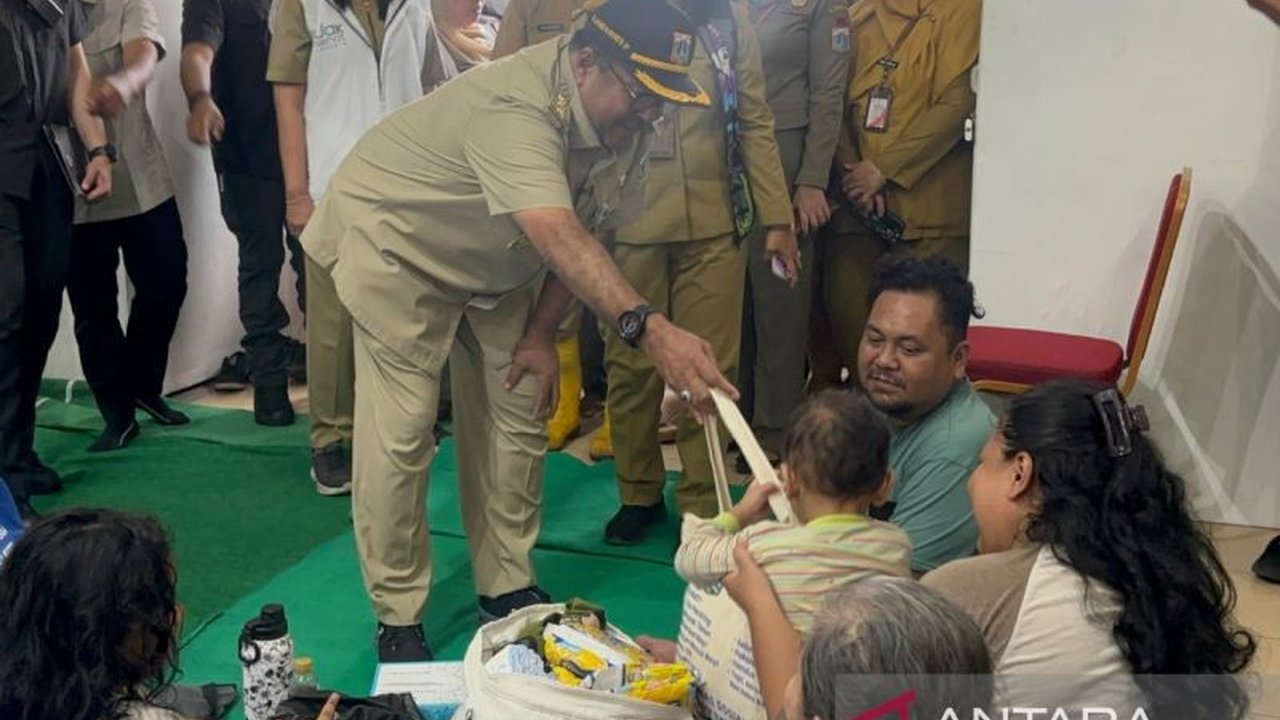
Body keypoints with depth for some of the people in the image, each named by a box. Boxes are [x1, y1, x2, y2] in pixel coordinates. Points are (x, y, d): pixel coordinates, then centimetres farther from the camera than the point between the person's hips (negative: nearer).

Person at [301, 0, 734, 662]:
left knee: (518, 420, 7)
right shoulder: (514, 109, -39)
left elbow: (587, 232, -2)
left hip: (494, 269, 8)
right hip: (395, 242, -7)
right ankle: (397, 618, 6)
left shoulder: (625, 124, -13)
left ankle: (508, 586, 23)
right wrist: (648, 328, -64)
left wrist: (541, 333, -5)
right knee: (399, 435, -9)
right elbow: (558, 237, -53)